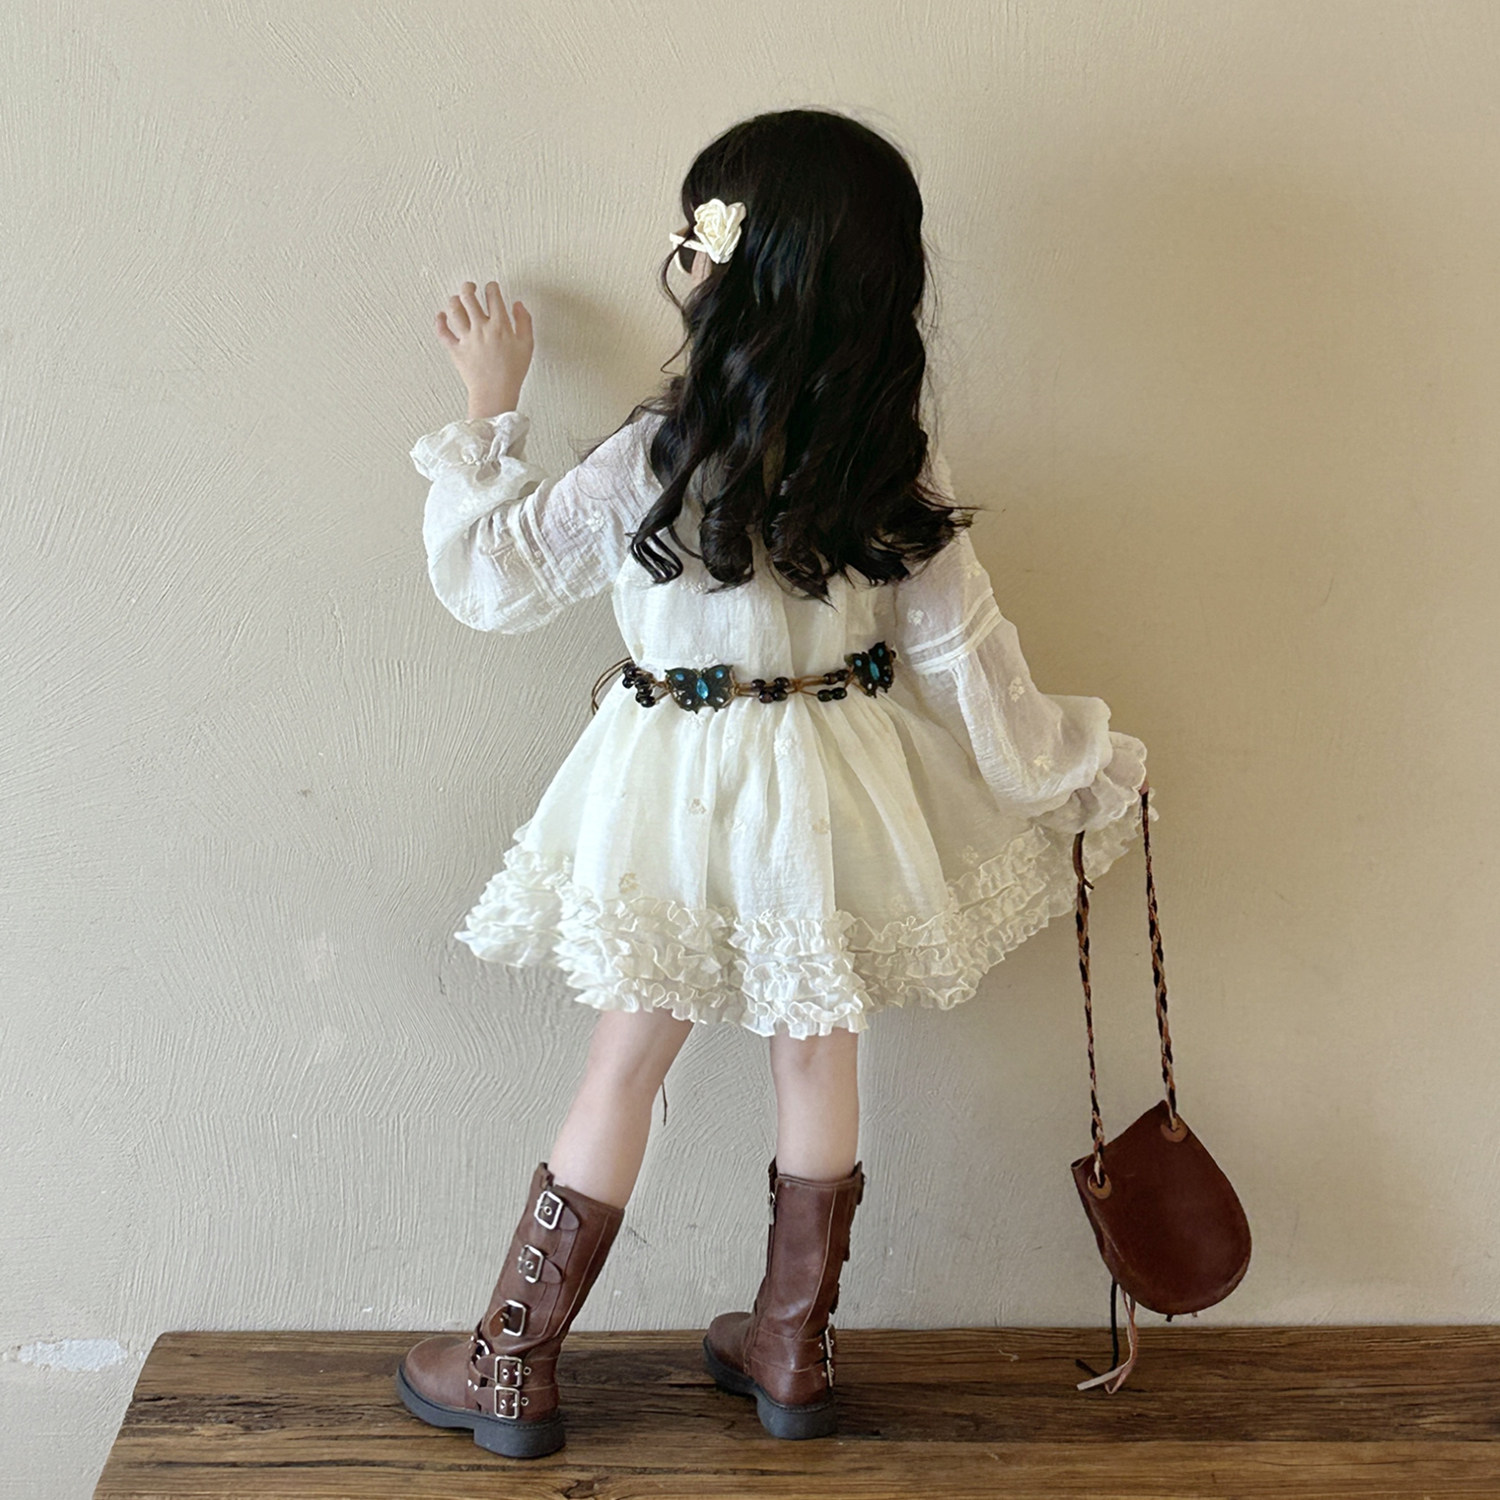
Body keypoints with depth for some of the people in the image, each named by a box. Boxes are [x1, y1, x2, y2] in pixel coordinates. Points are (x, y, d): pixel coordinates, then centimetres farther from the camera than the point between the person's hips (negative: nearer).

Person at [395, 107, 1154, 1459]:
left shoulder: (656, 459, -18)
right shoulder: (901, 467, -8)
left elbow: (490, 573, -9)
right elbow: (964, 657, -3)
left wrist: (491, 406, 4)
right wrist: (1082, 769, 11)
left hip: (685, 800, -3)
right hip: (835, 792, 3)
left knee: (625, 1066, 9)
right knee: (817, 1054, 17)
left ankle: (514, 1370, 23)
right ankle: (794, 1350, 33)